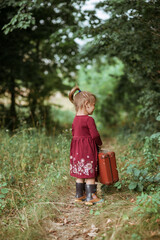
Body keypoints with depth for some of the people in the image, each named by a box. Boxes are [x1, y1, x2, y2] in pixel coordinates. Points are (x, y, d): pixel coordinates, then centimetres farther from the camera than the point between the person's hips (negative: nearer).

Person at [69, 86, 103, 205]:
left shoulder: (75, 119, 8)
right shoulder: (89, 119, -17)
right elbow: (95, 135, -17)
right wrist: (99, 143, 1)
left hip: (76, 149, 8)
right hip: (87, 149, -8)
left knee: (80, 173, 16)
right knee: (90, 173, 1)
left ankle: (79, 195, 24)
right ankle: (90, 197, 7)